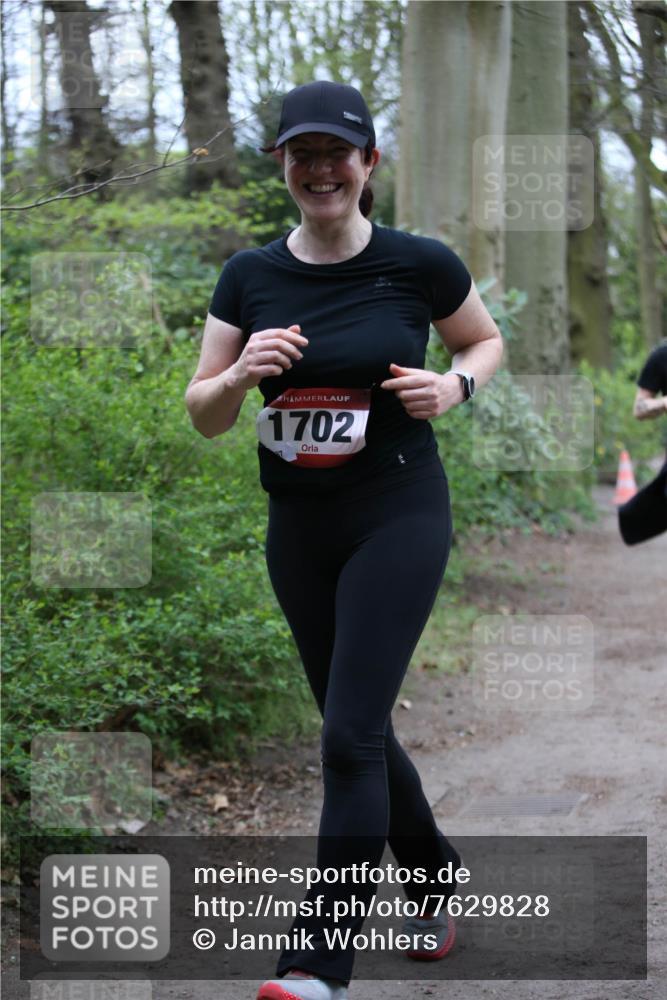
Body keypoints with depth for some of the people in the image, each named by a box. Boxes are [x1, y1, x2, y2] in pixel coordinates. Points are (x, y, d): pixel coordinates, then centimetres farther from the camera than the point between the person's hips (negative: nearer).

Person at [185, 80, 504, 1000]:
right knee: (360, 729, 15)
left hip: (400, 515, -4)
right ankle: (437, 874, 38)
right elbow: (203, 415, 4)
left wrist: (455, 385, -10)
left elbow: (487, 340, 11)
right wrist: (240, 374, -17)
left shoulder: (419, 265, -7)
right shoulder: (250, 277, 1)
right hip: (298, 525, 5)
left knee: (350, 735, -13)